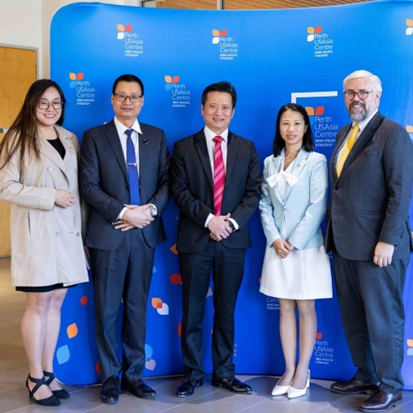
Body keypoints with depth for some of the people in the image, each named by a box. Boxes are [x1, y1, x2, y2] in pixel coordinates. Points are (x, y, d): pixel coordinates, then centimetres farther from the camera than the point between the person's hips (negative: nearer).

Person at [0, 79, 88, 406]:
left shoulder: (71, 140, 12)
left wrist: (81, 228, 8)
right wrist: (50, 197, -16)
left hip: (67, 232, 5)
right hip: (36, 232, -5)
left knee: (56, 303, 9)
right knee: (38, 305, 0)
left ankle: (48, 372, 20)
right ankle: (36, 378, 12)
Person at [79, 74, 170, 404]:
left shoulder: (157, 137, 10)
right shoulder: (94, 137, 1)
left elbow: (166, 181, 6)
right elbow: (89, 186, -7)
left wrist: (151, 209, -12)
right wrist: (123, 213, -16)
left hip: (145, 233, 3)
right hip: (108, 235, -2)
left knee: (138, 307, 11)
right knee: (107, 309, 5)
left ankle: (134, 374, 21)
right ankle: (111, 376, 18)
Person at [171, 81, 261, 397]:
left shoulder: (247, 148, 9)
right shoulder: (184, 147, 4)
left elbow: (254, 192, 2)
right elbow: (180, 192, -4)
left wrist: (232, 221, -13)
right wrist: (208, 219, -16)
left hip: (233, 240, 1)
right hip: (194, 239, -1)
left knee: (226, 309, 9)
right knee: (193, 310, 5)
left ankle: (224, 372, 20)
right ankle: (193, 373, 17)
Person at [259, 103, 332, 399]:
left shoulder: (316, 161, -5)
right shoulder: (270, 163, 8)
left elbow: (318, 206, -10)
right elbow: (265, 204, 6)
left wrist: (294, 241, -14)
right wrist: (275, 239, -8)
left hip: (306, 246, -4)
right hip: (278, 246, 4)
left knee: (305, 308, 4)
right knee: (285, 308, 8)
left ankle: (302, 372, 13)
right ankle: (289, 370, 16)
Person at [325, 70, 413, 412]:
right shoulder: (344, 134, 15)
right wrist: (334, 235, 12)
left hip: (378, 246, -7)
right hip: (345, 244, 8)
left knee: (383, 318, 3)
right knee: (353, 317, 14)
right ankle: (365, 376, 28)